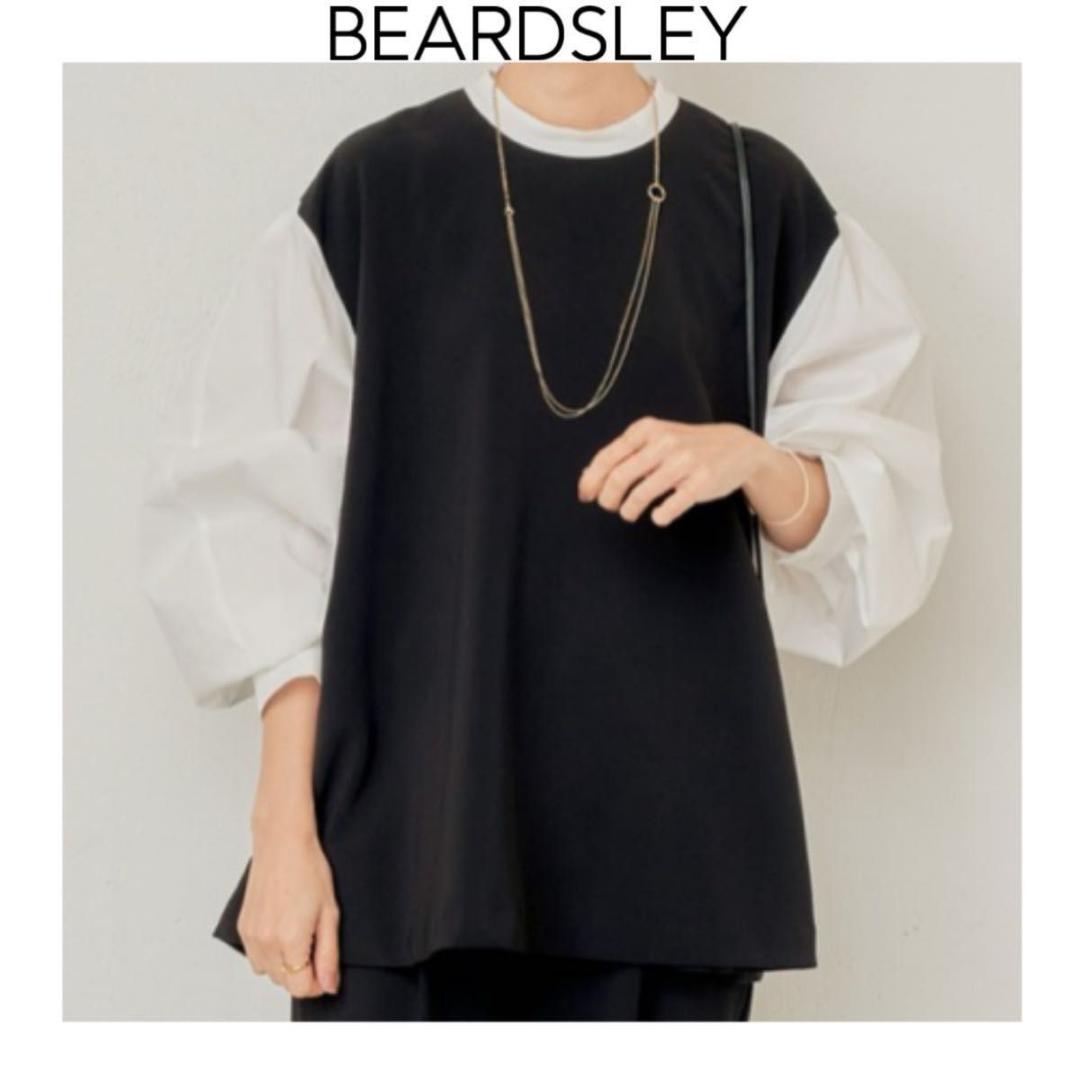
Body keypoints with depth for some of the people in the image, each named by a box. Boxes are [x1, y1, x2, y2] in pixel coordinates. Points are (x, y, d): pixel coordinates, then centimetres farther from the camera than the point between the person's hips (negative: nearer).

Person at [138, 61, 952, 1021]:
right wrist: (281, 822, -6)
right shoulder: (368, 190, 2)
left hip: (671, 817, 1)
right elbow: (261, 507, 0)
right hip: (409, 814, -1)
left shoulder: (764, 198, 5)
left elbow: (886, 508, 7)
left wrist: (753, 462, -15)